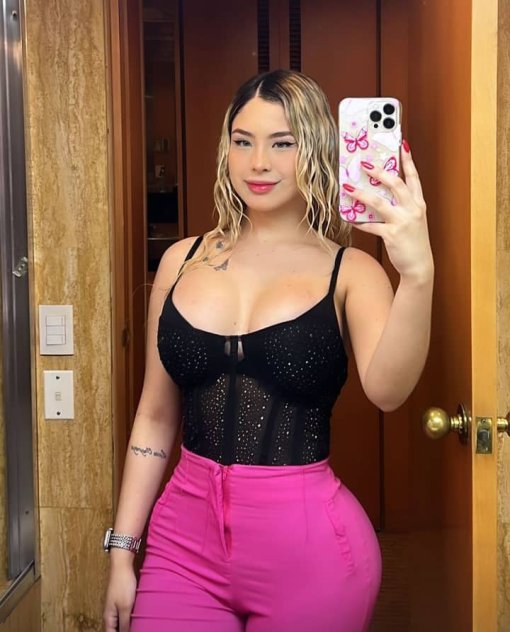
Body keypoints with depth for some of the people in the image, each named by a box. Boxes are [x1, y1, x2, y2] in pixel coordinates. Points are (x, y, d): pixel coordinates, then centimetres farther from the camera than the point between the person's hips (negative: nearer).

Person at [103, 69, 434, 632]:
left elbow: (387, 390, -24)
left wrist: (417, 274, -39)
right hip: (184, 540, 2)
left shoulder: (348, 270, -5)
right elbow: (155, 417, 8)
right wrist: (122, 550, 7)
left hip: (308, 544, -2)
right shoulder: (184, 260, 3)